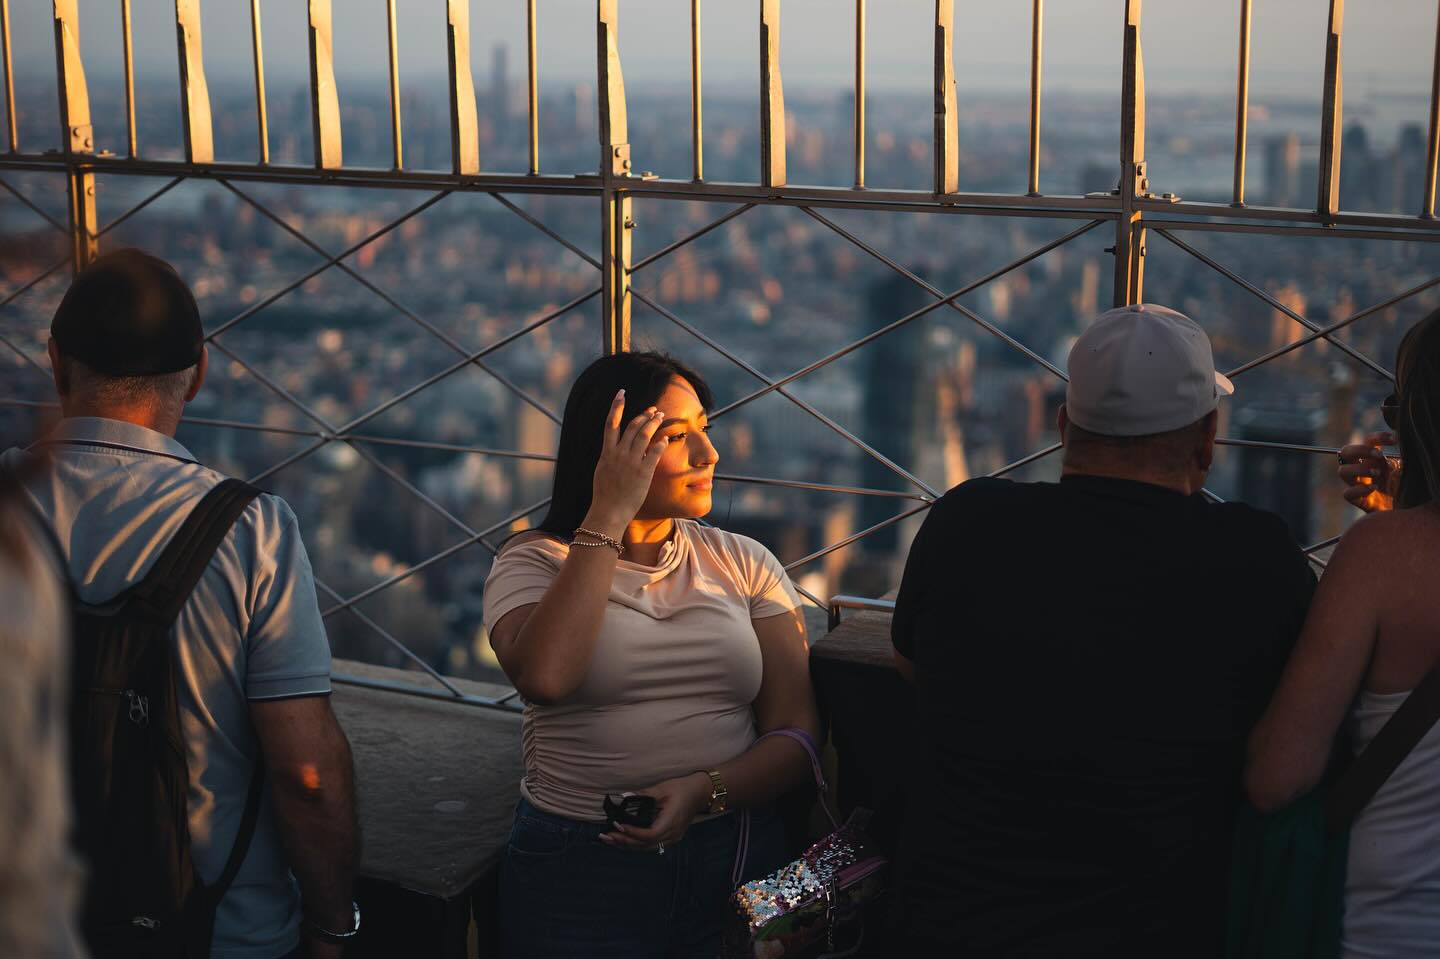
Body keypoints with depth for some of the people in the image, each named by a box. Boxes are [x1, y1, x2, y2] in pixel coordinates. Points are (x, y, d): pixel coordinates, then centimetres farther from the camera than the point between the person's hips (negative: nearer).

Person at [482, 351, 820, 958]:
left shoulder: (744, 564, 4)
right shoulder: (535, 562, -2)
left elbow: (797, 735, -1)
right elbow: (545, 678, -24)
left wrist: (705, 791, -21)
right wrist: (608, 515, -19)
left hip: (737, 858, 3)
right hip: (579, 868, -2)